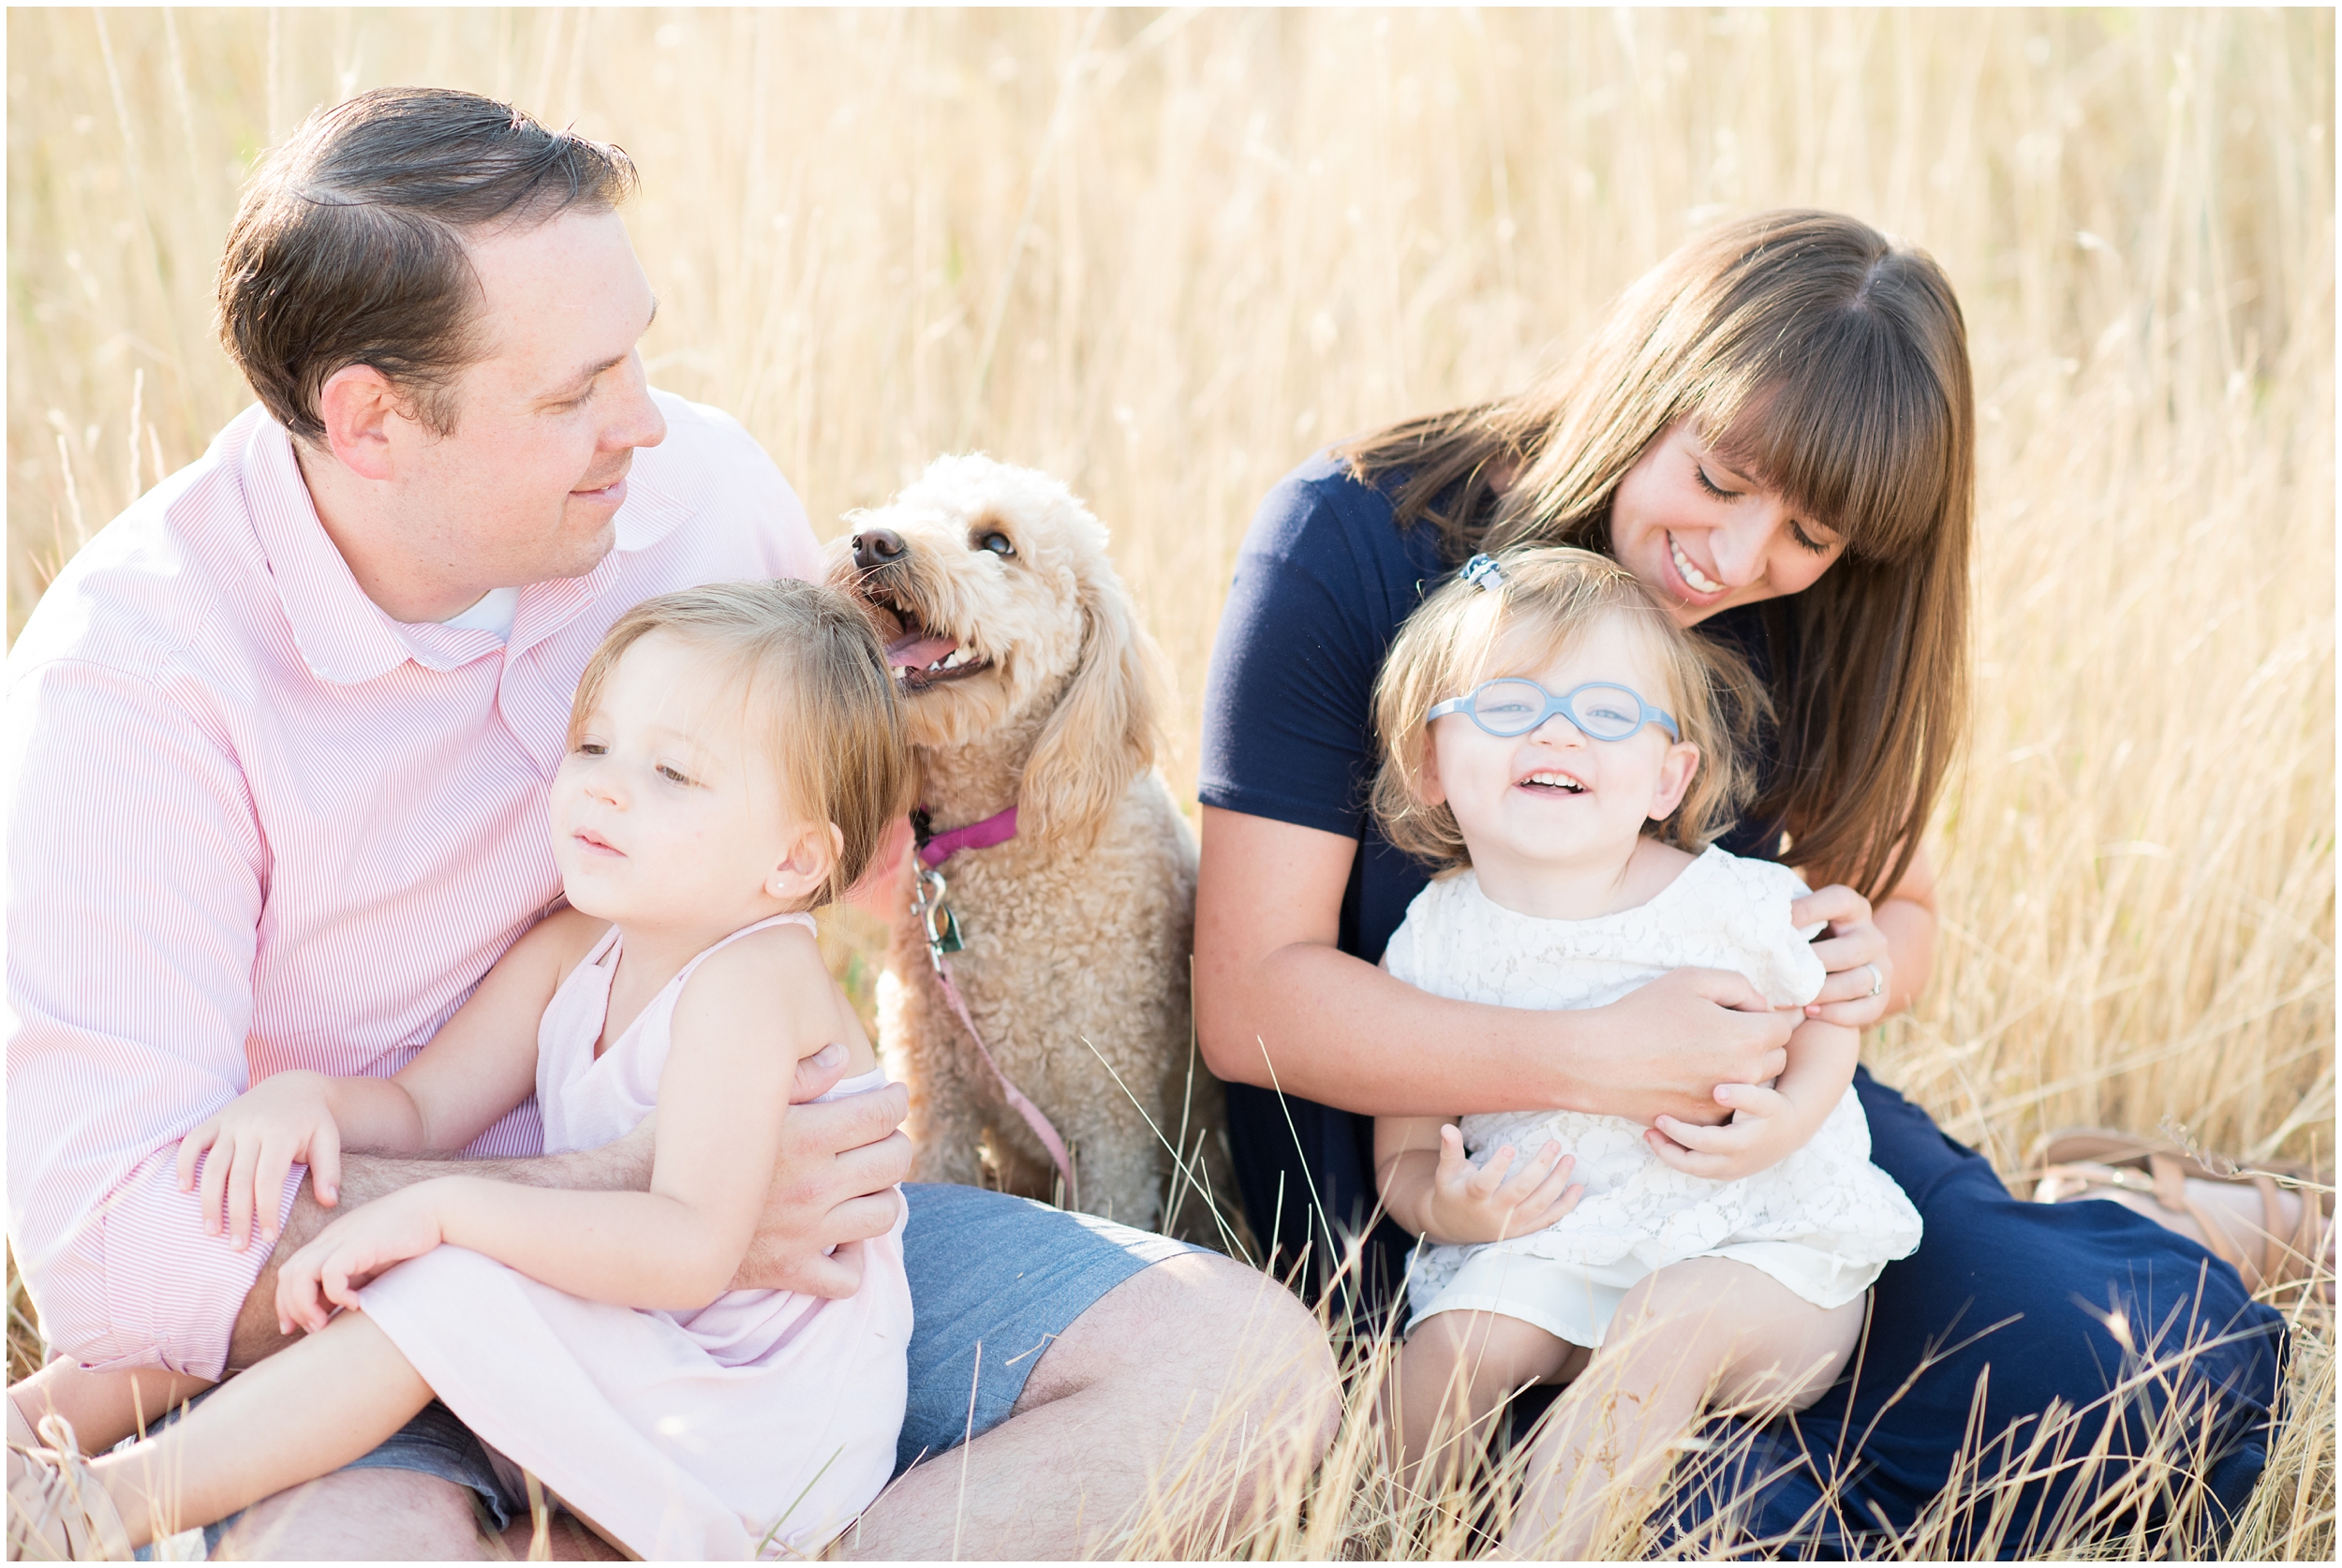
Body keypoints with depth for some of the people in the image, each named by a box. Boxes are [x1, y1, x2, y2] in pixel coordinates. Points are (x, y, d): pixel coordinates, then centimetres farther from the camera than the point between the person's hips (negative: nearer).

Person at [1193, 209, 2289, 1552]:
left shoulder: (1811, 625, -4)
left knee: (2114, 1387, -18)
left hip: (1743, 1114, 4)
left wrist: (1869, 961, -14)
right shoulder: (1353, 544, -18)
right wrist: (1596, 1060, -31)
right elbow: (1249, 999, -21)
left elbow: (1900, 901, 12)